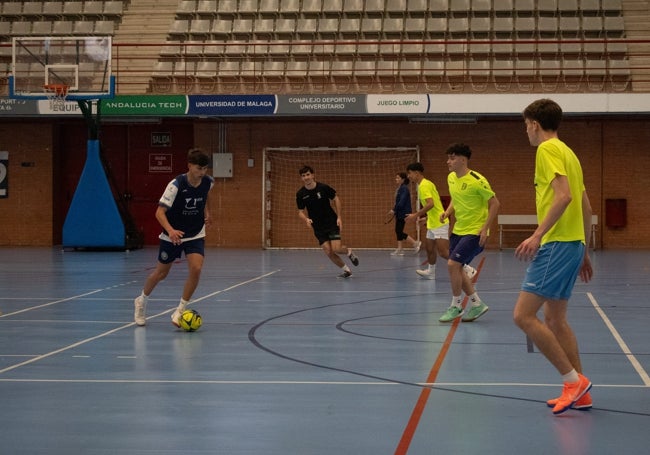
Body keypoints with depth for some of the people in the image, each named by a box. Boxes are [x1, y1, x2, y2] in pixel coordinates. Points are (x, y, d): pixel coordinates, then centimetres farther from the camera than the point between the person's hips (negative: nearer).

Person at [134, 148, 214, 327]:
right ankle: (142, 301, 41)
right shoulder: (176, 185, -26)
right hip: (172, 236, -3)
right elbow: (160, 212, -28)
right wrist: (171, 230, -44)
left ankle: (180, 311, -3)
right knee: (161, 273, 12)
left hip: (195, 235, 3)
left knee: (196, 269, -19)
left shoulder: (208, 182, -11)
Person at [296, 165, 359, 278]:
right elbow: (301, 211, 0)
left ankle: (348, 251, 21)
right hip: (318, 227, 3)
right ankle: (345, 270, 13)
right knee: (328, 251, -8)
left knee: (336, 248, -15)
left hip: (331, 222, -2)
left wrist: (339, 217, -6)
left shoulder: (323, 187, -14)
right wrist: (306, 219, -22)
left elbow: (336, 199, 0)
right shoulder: (300, 194, -8)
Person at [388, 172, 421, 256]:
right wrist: (394, 210, 3)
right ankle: (399, 249, 12)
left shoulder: (404, 189, -15)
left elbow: (402, 202, -22)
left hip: (403, 213, -10)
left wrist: (394, 210, -16)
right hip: (399, 213, 10)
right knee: (398, 231, 9)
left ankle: (416, 243, -1)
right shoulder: (399, 189, 13)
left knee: (399, 232, -9)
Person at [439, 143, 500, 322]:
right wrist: (448, 211, 2)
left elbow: (494, 203, -15)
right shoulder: (451, 178, 4)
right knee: (456, 268, 7)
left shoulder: (477, 181, -19)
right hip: (458, 230, 8)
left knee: (452, 264, -16)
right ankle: (477, 304, 20)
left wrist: (485, 228, -20)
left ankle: (456, 306, 0)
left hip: (475, 232, -8)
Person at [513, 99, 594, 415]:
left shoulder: (548, 149, -8)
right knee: (554, 319, 14)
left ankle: (574, 380, -10)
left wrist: (537, 235, -26)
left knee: (523, 315, -10)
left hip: (556, 245, -10)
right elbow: (586, 207, 21)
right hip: (572, 244, 10)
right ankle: (579, 393, 14)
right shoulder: (567, 153, 19)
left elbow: (564, 196, -22)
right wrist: (585, 251, 25)